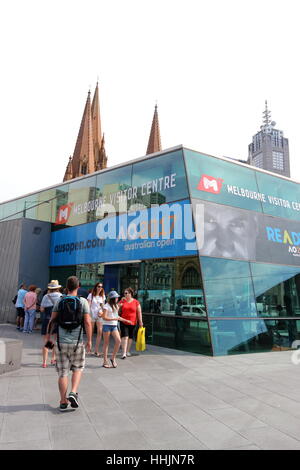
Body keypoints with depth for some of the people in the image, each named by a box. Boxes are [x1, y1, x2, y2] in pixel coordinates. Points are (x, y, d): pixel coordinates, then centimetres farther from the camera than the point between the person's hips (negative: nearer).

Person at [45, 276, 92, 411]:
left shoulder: (59, 301, 0)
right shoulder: (83, 302, -5)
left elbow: (52, 320, -3)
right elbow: (87, 322, -9)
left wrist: (48, 335, 7)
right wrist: (89, 340, -2)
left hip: (61, 341, 2)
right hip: (77, 342, -1)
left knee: (62, 372, 10)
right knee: (78, 368, 19)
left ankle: (63, 402, 16)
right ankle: (73, 393, 2)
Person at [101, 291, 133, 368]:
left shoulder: (116, 306, 14)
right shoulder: (107, 306, -8)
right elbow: (104, 317, -14)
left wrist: (126, 320, 23)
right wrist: (114, 319, -20)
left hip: (114, 326, 6)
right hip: (107, 325, -6)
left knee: (118, 341, -10)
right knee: (106, 343, 1)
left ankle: (113, 358, 5)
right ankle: (105, 361, 10)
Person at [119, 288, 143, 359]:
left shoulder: (136, 302, 0)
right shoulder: (122, 301, 3)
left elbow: (139, 312, 2)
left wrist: (140, 321, -2)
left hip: (132, 322, 1)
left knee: (130, 337, 12)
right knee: (125, 336, -11)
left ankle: (128, 351, 28)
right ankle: (124, 353, -11)